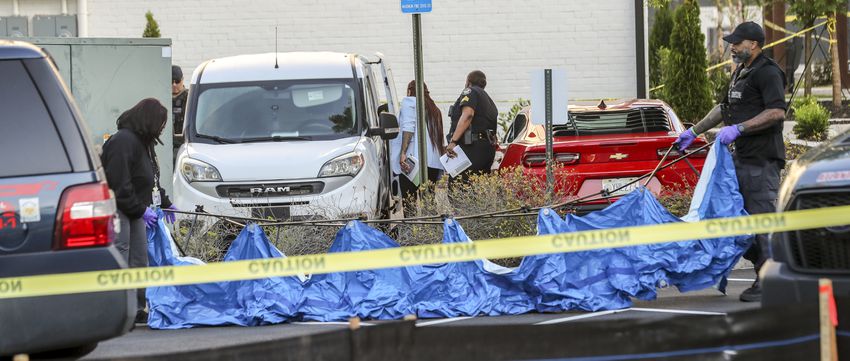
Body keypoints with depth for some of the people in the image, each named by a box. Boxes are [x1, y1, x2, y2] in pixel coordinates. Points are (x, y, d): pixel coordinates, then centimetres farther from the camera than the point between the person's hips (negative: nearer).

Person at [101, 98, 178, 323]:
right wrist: (140, 210, -17)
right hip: (118, 210, -11)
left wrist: (164, 202, 30)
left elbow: (150, 179, 30)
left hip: (134, 211, 11)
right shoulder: (122, 142, -18)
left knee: (140, 260, 12)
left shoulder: (142, 142, 16)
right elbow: (120, 185, -22)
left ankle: (136, 309, 20)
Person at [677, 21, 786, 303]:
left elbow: (777, 112, -23)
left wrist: (738, 128, -25)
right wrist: (694, 132, 30)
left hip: (762, 160, -10)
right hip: (742, 158, 10)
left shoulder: (767, 73, -12)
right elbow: (725, 108, 31)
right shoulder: (741, 73, 20)